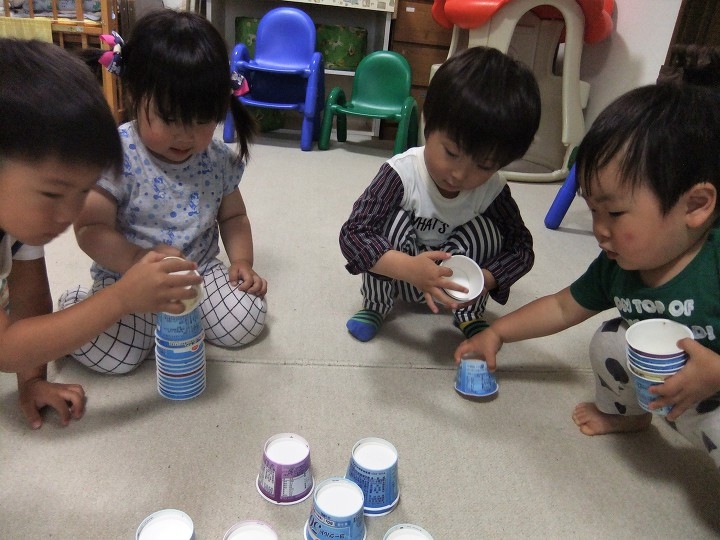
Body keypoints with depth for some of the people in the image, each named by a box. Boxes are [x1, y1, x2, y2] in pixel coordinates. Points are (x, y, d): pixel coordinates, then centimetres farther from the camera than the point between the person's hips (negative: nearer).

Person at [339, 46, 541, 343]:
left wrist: (485, 279, -34)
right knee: (394, 220, -31)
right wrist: (409, 269, -52)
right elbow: (352, 234, -36)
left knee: (486, 229, -23)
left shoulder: (494, 190, -21)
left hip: (453, 280, 3)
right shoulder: (402, 172, -31)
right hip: (396, 275, -2)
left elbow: (522, 246, -12)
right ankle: (375, 306, -10)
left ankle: (470, 315, -3)